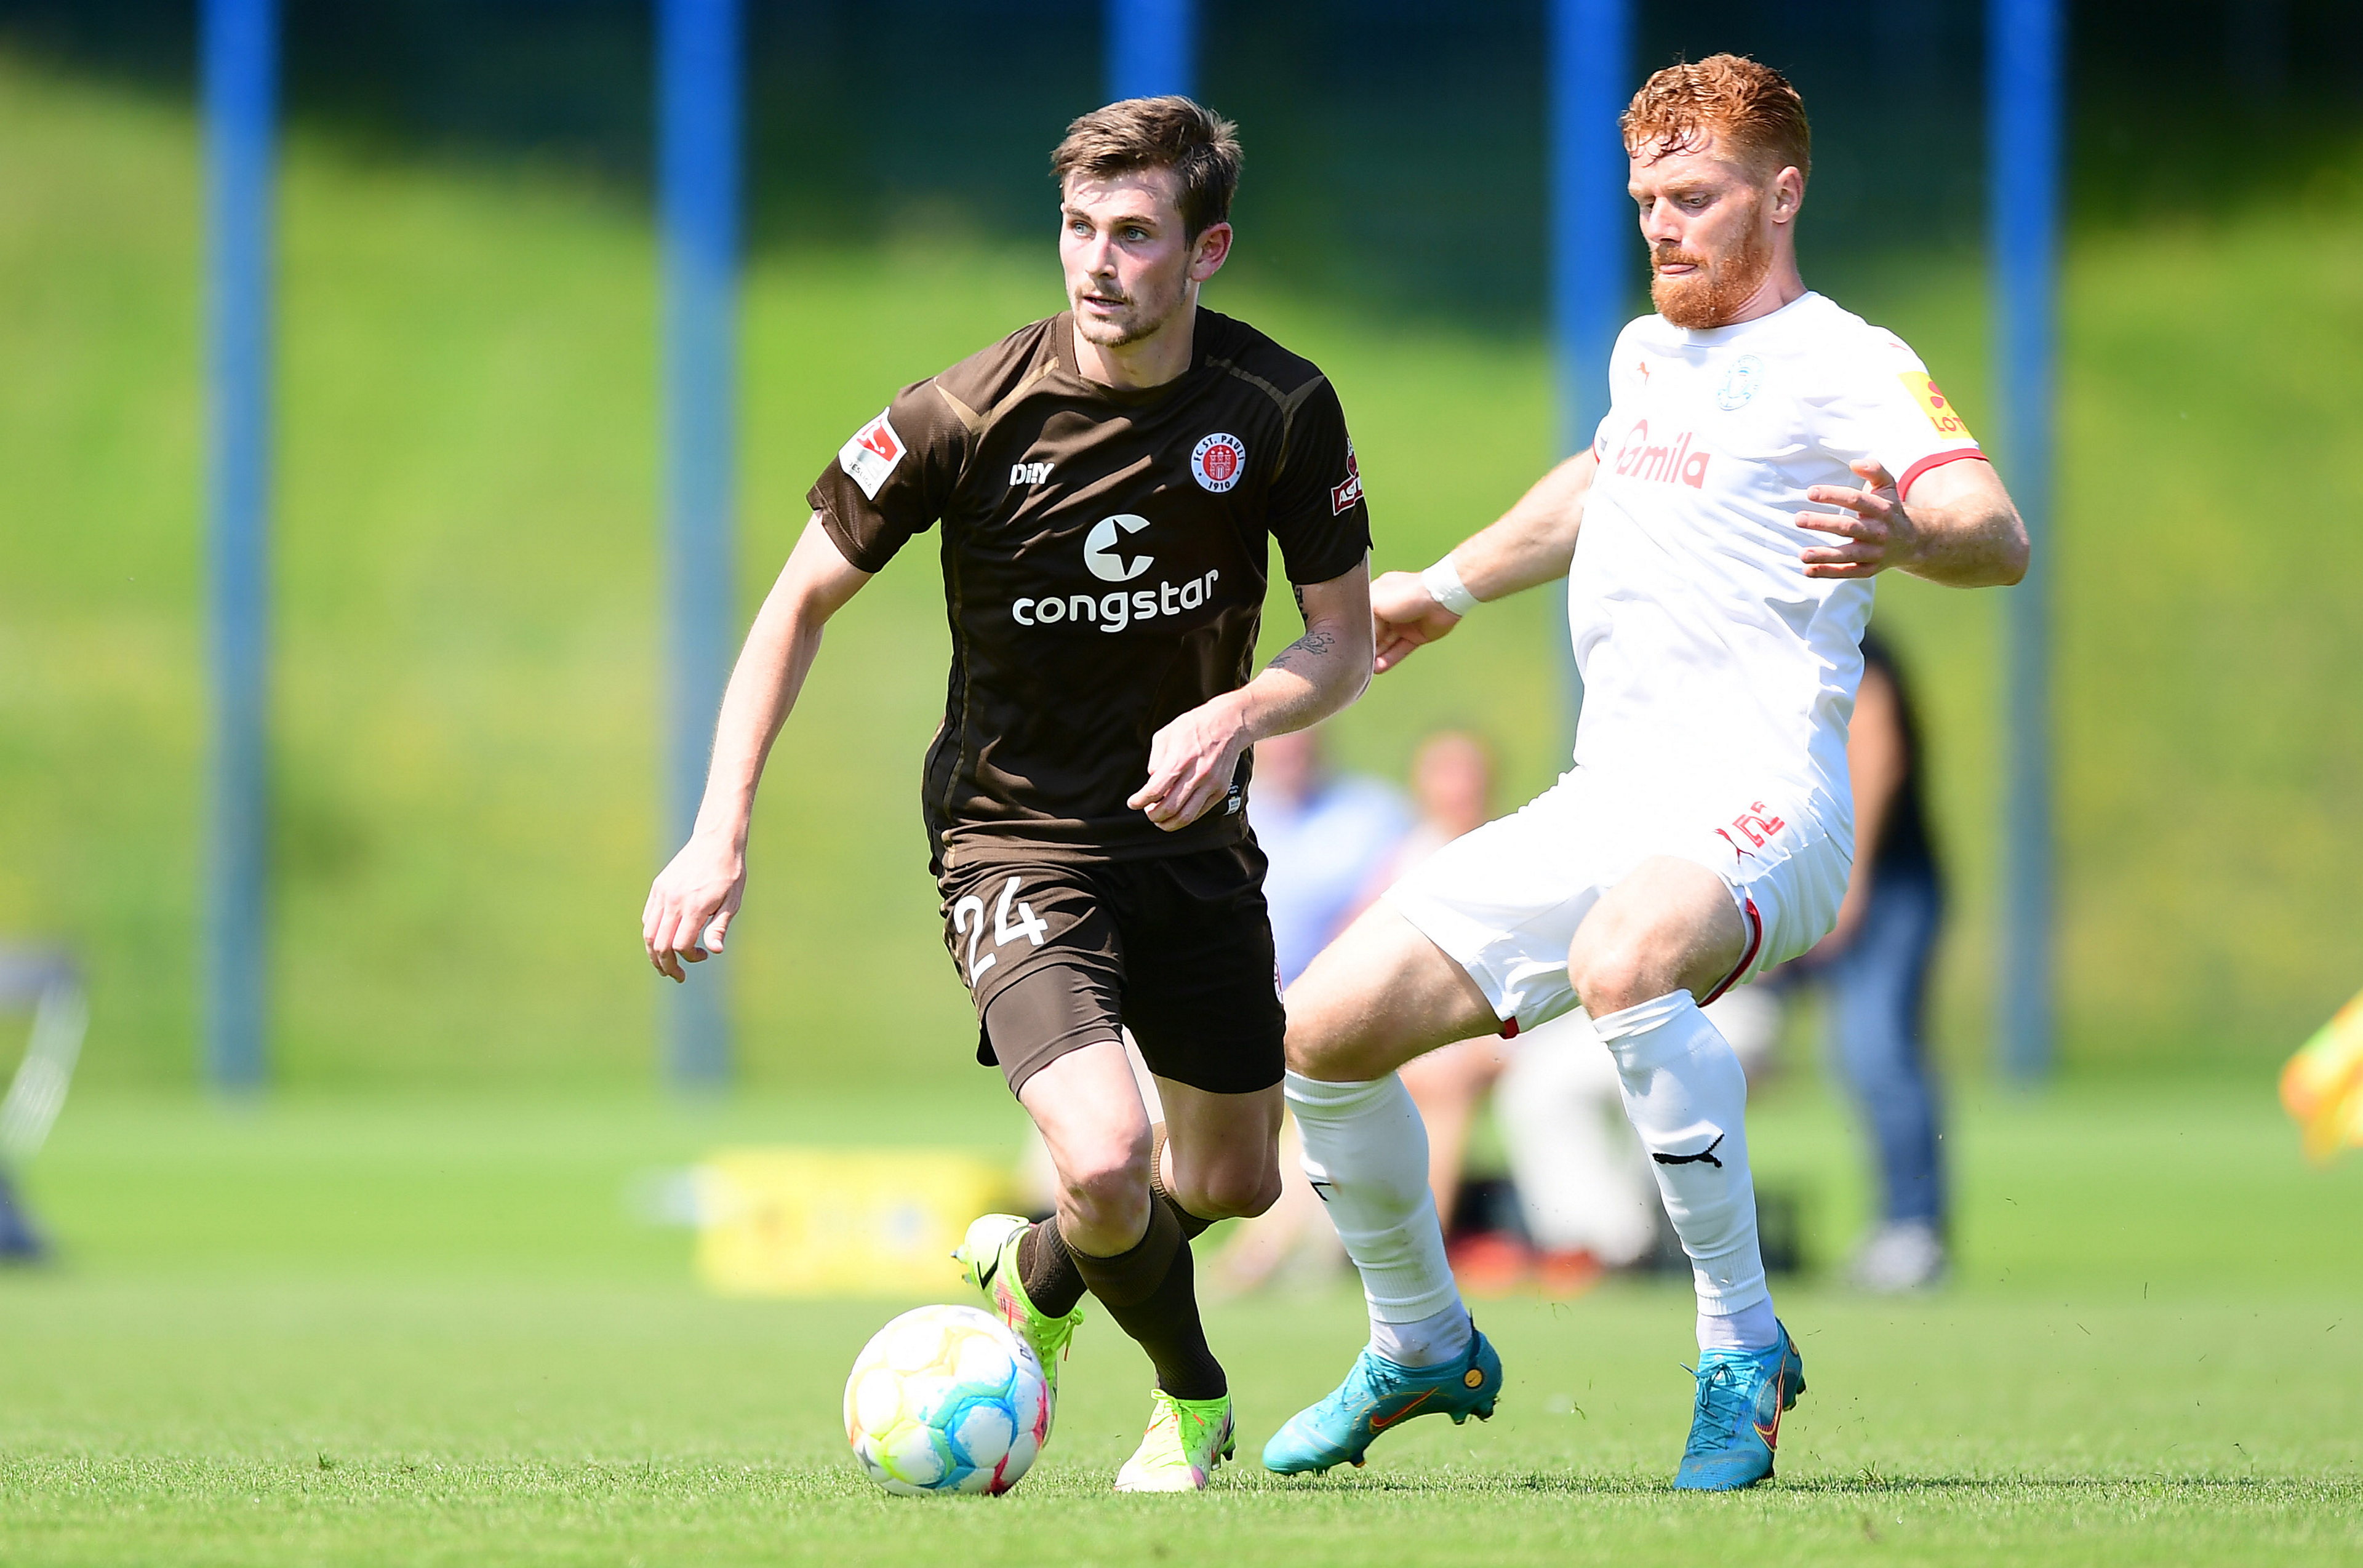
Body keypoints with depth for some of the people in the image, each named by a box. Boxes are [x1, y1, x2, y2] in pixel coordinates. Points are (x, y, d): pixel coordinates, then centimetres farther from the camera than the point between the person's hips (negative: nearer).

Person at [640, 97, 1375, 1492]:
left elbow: (1345, 643, -3)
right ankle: (1192, 1393, 9)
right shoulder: (967, 419, -19)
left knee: (1234, 1181, 14)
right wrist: (721, 835, -14)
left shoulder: (1283, 409, -12)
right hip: (1015, 838, -4)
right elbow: (803, 603, -7)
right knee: (1106, 1162, -23)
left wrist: (1236, 717, -25)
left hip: (1193, 837, 4)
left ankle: (1031, 1276, 48)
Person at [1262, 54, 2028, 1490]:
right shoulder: (1649, 352, 19)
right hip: (1603, 803, 8)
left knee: (1622, 963, -41)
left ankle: (1745, 1345, -26)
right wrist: (1449, 589, 51)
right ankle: (1427, 1349, 24)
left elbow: (1999, 537, -21)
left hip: (1754, 798, -8)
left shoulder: (1845, 366, -5)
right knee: (1325, 1031, 1)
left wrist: (1906, 536, -43)